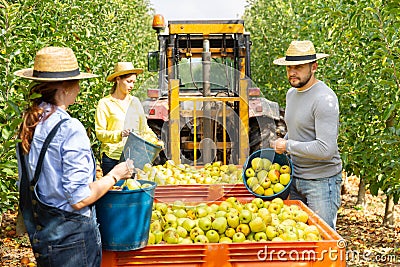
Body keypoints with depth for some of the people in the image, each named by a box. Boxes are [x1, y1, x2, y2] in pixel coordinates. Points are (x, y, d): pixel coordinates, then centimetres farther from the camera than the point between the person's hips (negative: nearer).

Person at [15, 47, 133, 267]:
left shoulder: (28, 124, 3)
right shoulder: (70, 129, -21)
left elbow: (26, 182, 13)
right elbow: (79, 199, -22)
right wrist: (114, 175, -8)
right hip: (71, 237, -8)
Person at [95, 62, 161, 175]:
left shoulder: (135, 101, 14)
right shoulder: (105, 103, 0)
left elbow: (144, 127, 20)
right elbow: (99, 133, -5)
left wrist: (153, 138, 2)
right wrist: (119, 134, -20)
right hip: (112, 156, -3)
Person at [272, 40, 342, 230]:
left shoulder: (325, 99, -20)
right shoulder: (291, 93, 9)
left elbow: (326, 149, -27)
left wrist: (287, 146, -17)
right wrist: (280, 143, 9)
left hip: (321, 180, -8)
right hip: (295, 178, 8)